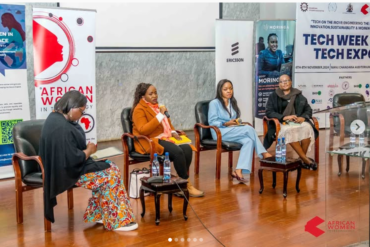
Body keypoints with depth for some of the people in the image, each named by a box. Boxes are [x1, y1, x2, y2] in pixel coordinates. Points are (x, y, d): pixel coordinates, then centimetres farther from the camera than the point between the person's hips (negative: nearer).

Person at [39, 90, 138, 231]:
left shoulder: (56, 117, 4)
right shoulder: (62, 128, -29)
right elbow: (74, 160, -28)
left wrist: (86, 148, 0)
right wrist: (89, 150, -10)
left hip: (64, 166, 11)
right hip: (67, 172, -11)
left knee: (109, 168, 8)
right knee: (110, 175, -8)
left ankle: (98, 215, 12)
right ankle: (115, 221, 3)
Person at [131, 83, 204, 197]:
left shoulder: (156, 106, 18)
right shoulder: (139, 110, -7)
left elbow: (167, 122, 29)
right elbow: (143, 130, -21)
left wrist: (173, 132, 7)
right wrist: (160, 115, -22)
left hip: (164, 138, 8)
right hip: (151, 141, -8)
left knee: (187, 148, -19)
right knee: (178, 151, -31)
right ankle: (186, 185, -17)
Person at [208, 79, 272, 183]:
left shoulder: (233, 102, 21)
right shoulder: (214, 103, 0)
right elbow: (212, 122, -8)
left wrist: (237, 122, -2)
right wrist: (226, 124, -21)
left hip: (233, 131, 6)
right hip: (220, 132, -6)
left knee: (248, 141, -29)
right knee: (249, 129, -27)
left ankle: (238, 171, -39)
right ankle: (263, 153, -17)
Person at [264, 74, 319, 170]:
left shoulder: (299, 96, 19)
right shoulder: (273, 96, 12)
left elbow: (308, 109, 16)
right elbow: (269, 112, 1)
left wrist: (303, 117, -8)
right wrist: (284, 117, -14)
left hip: (298, 121, 2)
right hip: (281, 123, -2)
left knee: (307, 128, -32)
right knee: (289, 130, -38)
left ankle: (303, 158, -25)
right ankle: (306, 160, -34)